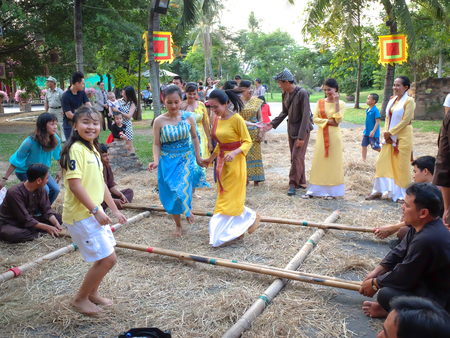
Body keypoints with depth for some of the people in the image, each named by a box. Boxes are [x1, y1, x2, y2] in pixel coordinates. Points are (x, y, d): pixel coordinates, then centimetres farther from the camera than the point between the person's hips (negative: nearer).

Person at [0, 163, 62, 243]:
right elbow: (26, 220, -27)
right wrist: (47, 227, -27)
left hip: (30, 219, 7)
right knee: (14, 234, -41)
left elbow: (46, 210, -6)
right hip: (9, 224, -6)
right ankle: (40, 233, -16)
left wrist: (56, 224, -23)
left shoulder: (40, 189, -7)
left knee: (58, 218, -7)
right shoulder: (15, 192, -28)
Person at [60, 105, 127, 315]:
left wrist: (115, 210, 18)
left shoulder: (93, 150, 12)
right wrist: (96, 211, -22)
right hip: (80, 215, -9)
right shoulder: (76, 149, -17)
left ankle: (92, 293, 37)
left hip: (94, 213, 9)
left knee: (105, 257, 17)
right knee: (107, 259, -5)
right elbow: (75, 184, -23)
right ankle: (80, 298, 15)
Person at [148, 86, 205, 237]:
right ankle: (178, 224, 27)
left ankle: (187, 210, 24)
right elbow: (156, 144, -5)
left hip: (185, 159, 0)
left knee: (182, 189, -12)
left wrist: (198, 158, 8)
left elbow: (194, 137, 8)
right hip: (167, 161, 0)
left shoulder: (188, 117, -5)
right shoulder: (159, 121, -9)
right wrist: (156, 161, -20)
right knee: (171, 193, 6)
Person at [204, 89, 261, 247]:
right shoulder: (217, 119, 6)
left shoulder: (236, 119, -17)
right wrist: (211, 158, 24)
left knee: (230, 198, -3)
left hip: (235, 162, -8)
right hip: (222, 161, 8)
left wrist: (234, 153, -30)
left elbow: (247, 142, -15)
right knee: (224, 196, 12)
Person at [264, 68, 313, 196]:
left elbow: (305, 115, -20)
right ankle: (301, 182, 23)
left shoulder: (302, 93, -19)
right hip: (291, 130, 8)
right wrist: (272, 124, 1)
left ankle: (293, 184, 2)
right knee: (295, 158, 12)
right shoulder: (285, 94, 3)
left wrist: (301, 136, -22)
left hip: (302, 130, -7)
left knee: (297, 157, -8)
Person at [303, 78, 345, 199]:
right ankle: (313, 190, 10)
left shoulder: (341, 104, 0)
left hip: (334, 135, -2)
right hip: (322, 135, 2)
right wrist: (329, 121, -12)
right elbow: (315, 118, -1)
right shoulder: (320, 102, 6)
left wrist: (336, 103, -15)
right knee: (318, 161, 4)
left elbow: (338, 120, -13)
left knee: (333, 161, 2)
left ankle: (331, 191, 12)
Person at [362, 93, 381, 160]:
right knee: (364, 145, 11)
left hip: (373, 134, -8)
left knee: (376, 147, 2)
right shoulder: (367, 110, 7)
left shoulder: (375, 110, -18)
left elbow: (377, 121, -20)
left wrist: (373, 131, -25)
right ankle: (364, 159, 21)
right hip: (366, 132, 8)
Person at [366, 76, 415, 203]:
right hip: (390, 137, 7)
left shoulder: (409, 101, -8)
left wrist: (390, 132, -14)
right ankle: (378, 191, 16)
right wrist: (386, 133, -1)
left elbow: (405, 120, -14)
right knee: (382, 161, 6)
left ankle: (402, 194, 11)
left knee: (401, 165, -1)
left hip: (403, 137, -7)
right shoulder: (392, 100, 12)